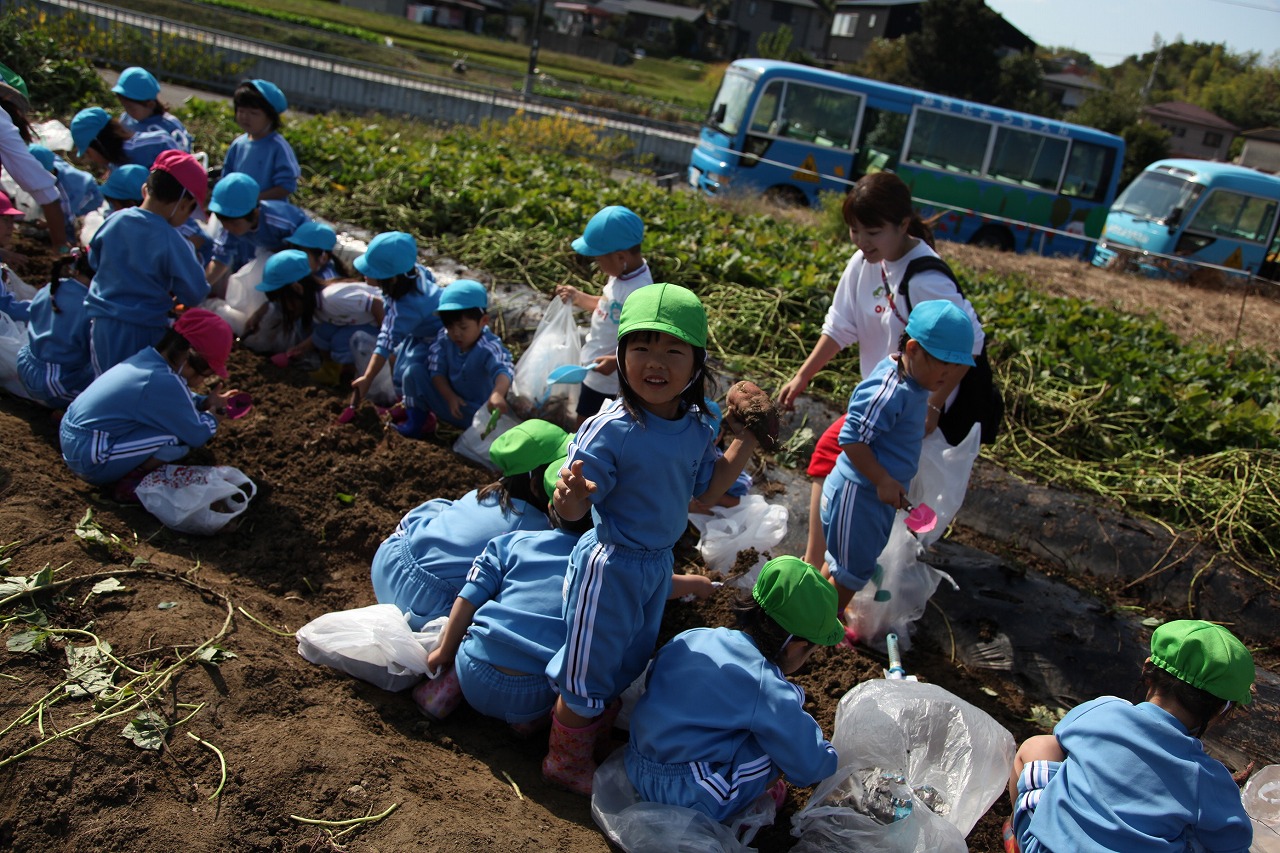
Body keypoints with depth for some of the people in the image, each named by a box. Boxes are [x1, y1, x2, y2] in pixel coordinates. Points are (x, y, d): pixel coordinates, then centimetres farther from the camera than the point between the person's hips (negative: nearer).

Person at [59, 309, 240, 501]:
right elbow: (198, 436, -17)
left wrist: (205, 402, 7)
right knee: (178, 437, -18)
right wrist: (215, 411, 1)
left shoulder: (147, 358, 3)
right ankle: (129, 484, -2)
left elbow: (178, 399, 22)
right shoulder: (164, 382, -24)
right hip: (90, 462, -10)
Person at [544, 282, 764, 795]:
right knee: (587, 674, 12)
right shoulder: (610, 430, -28)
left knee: (629, 667, 27)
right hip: (610, 565, -7)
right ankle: (565, 762, 37)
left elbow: (706, 490, 4)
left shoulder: (695, 427, -8)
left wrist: (743, 443, -5)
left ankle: (594, 739, 52)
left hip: (658, 563, 7)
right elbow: (572, 510, -27)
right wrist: (571, 492, -50)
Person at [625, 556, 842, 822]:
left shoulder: (688, 638, 0)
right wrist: (828, 755, 15)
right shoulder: (767, 689, -19)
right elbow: (810, 768, -11)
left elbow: (650, 681, 18)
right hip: (691, 800, -7)